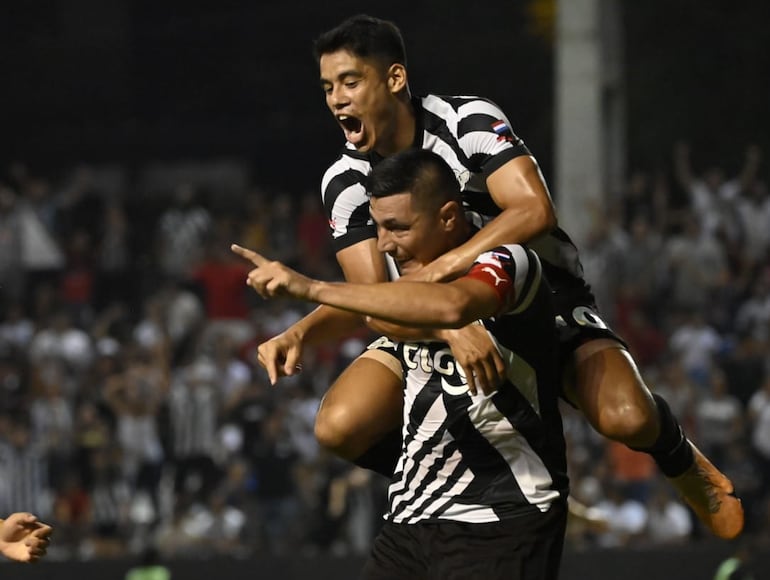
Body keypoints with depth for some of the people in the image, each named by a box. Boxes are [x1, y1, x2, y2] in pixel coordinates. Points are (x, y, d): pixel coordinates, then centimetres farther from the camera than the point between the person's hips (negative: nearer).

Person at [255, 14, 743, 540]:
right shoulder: (346, 181, -10)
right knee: (339, 427, -21)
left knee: (626, 417, -29)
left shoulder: (469, 120, -18)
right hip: (430, 323, 3)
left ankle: (682, 462, 9)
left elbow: (535, 210, -32)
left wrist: (439, 270, -42)